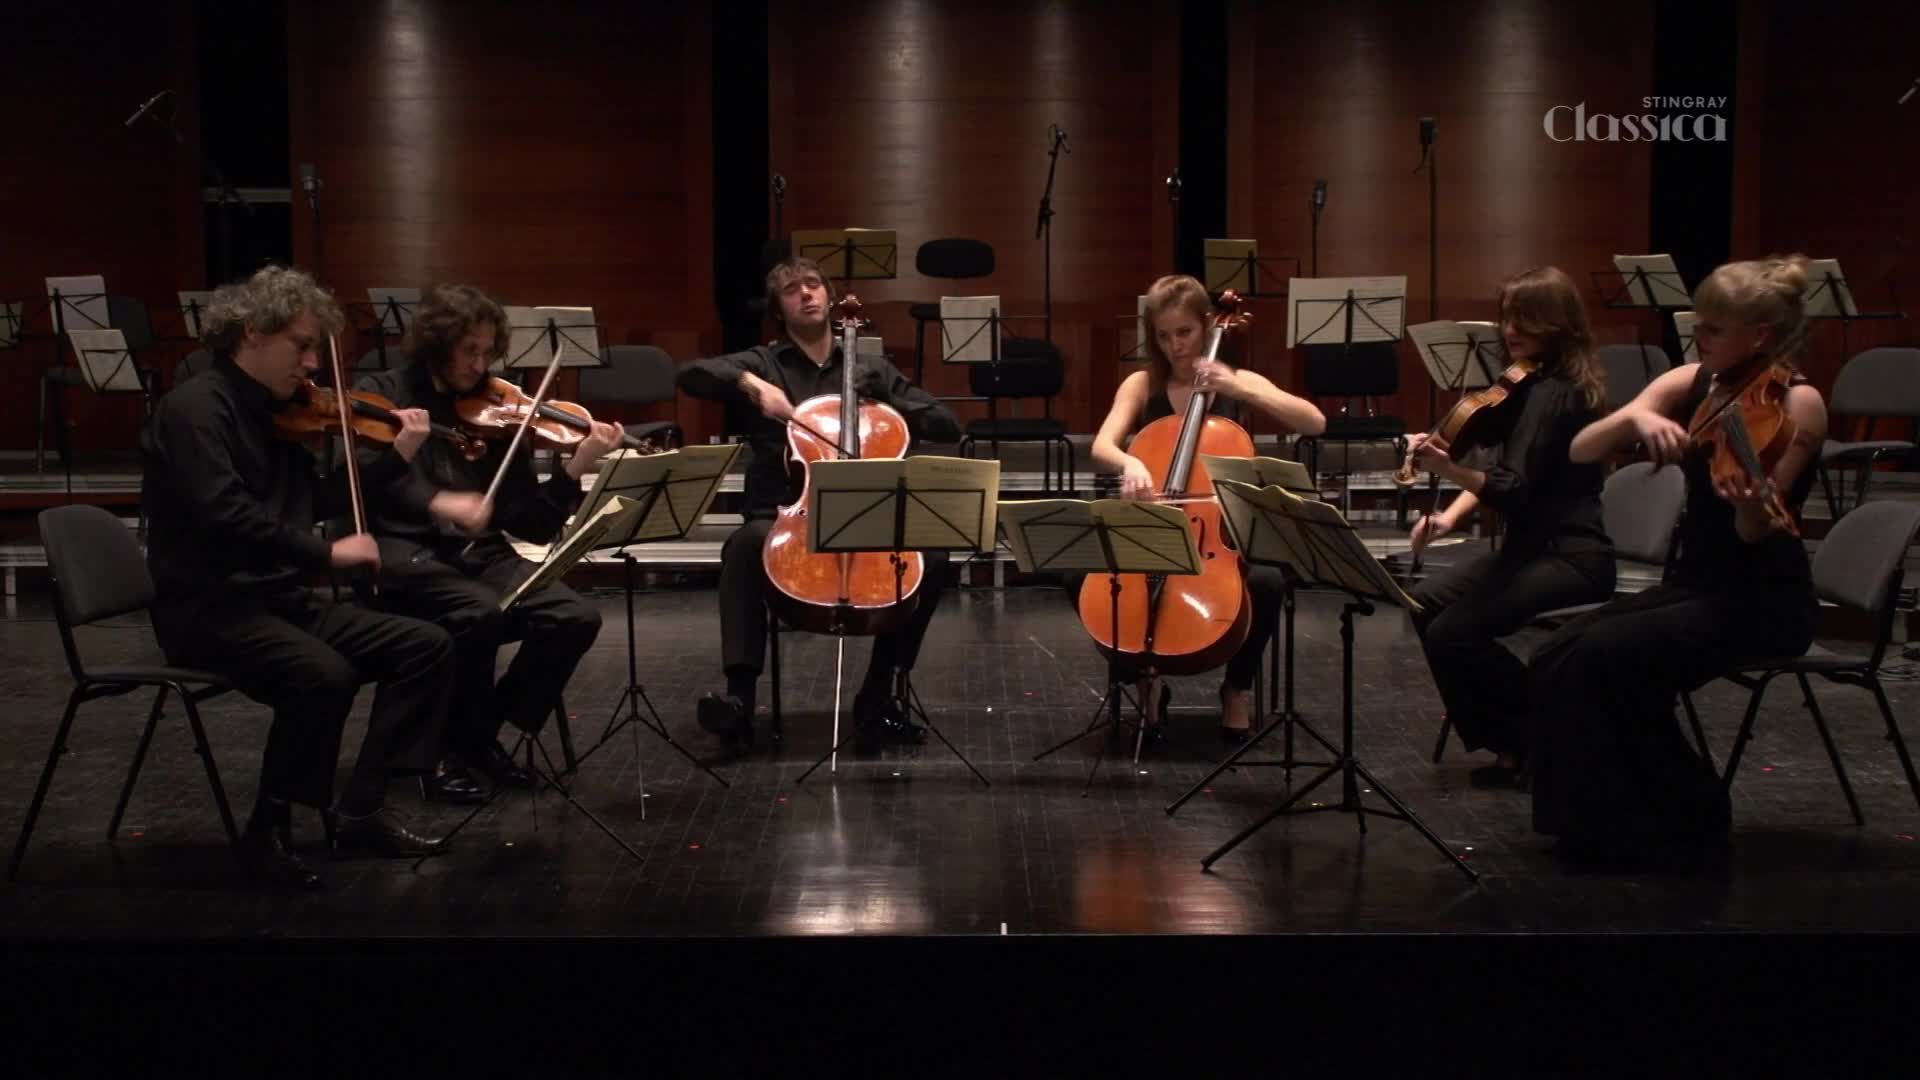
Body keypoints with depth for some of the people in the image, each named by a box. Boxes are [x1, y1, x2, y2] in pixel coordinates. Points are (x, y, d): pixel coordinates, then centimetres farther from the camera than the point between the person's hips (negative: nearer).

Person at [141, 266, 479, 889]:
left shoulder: (278, 413, 14)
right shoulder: (196, 407, -13)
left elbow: (316, 503, 20)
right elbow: (224, 514, -27)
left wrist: (397, 456, 13)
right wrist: (326, 553, -23)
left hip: (278, 600, 9)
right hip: (208, 608, -9)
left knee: (426, 646, -3)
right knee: (323, 674, -35)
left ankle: (360, 808, -1)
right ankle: (269, 828, -15)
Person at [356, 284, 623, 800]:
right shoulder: (383, 393, 2)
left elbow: (531, 525, 5)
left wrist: (577, 466, -11)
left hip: (480, 553, 4)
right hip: (405, 552, -4)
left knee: (576, 618, -18)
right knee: (481, 614, -33)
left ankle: (483, 733, 2)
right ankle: (445, 747, -9)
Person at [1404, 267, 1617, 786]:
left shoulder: (1554, 393, -19)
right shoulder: (1530, 385, 11)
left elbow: (1514, 488, -26)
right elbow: (1500, 463, 14)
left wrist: (1447, 468, -41)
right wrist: (1452, 515, -2)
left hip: (1571, 558, -10)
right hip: (1534, 548, 10)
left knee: (1453, 633, -21)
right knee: (1427, 602, 5)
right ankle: (1509, 739, 8)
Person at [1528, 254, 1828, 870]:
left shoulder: (1796, 403, -13)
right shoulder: (1691, 385, 4)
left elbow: (1755, 533, -21)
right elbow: (1581, 450, -6)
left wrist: (1750, 505, -43)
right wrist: (1636, 417, -24)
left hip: (1764, 599, -6)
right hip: (1694, 582, 7)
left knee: (1605, 658, -24)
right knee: (1554, 664, -13)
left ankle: (1681, 826, -7)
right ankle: (1597, 819, 4)